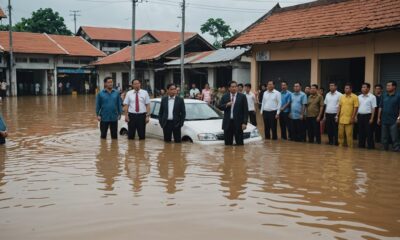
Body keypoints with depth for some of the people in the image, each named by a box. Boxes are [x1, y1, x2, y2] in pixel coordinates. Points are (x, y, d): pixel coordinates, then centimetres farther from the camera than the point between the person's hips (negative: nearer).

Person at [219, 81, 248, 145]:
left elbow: (245, 110, -2)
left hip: (238, 123, -2)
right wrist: (226, 105, -14)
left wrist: (245, 123, -9)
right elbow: (220, 107, 6)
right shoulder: (225, 96, 9)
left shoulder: (242, 96, 1)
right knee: (228, 143, 7)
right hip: (227, 123, 2)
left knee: (239, 143, 2)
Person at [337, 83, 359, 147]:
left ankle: (350, 147, 8)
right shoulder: (342, 96, 10)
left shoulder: (354, 97, -6)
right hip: (341, 119, 5)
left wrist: (352, 118, -13)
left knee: (349, 135, -1)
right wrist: (337, 116, 7)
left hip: (349, 120, -5)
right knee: (340, 134, 9)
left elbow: (356, 108, -8)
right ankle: (340, 146, 20)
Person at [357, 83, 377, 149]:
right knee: (361, 132, 9)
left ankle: (371, 146, 3)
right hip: (360, 116, 5)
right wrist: (356, 116, 9)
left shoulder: (372, 97, -4)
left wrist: (372, 118, -12)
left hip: (368, 116, -5)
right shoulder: (359, 97, 12)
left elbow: (373, 108, -7)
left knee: (369, 133, -3)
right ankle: (361, 146, 17)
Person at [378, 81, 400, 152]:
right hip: (384, 120, 5)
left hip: (394, 121, -5)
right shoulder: (384, 96, 9)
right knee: (384, 138, 11)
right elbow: (380, 107, 12)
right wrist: (379, 118, 8)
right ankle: (385, 150, 21)